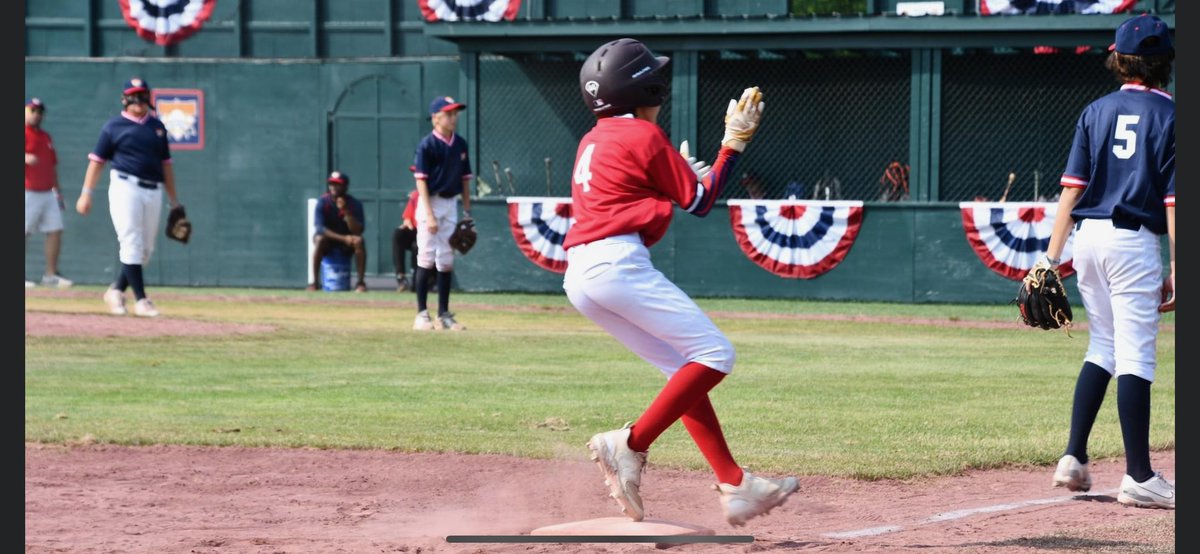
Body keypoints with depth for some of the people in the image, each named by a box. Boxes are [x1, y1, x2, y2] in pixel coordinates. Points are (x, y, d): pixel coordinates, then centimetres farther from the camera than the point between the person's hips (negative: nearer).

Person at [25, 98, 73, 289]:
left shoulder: (46, 137, 19)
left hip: (47, 193, 7)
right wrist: (26, 158, -39)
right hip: (28, 193, -7)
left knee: (55, 230, 2)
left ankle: (51, 275, 8)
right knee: (24, 232, -6)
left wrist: (58, 191, 22)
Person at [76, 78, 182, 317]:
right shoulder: (114, 126, 2)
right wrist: (86, 193, -7)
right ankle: (141, 300, -10)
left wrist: (173, 200, 15)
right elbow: (97, 160, 1)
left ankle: (117, 291, 20)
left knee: (146, 249, 5)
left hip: (153, 191, 5)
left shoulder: (157, 126, 15)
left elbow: (165, 163, 18)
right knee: (132, 244, -10)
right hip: (126, 187, -5)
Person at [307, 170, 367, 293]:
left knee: (359, 241, -30)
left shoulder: (355, 204, -10)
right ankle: (313, 282, -30)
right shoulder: (323, 202, -13)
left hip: (347, 243, 1)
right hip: (328, 238, -1)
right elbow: (319, 227, -23)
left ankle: (360, 282, -25)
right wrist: (343, 238, -33)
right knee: (320, 239, -34)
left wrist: (346, 211, -33)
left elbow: (358, 231, -20)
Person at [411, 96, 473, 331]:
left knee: (447, 260, 7)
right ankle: (422, 314, -1)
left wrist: (467, 211, 9)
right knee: (426, 258, -5)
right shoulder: (427, 145, -10)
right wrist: (429, 215, -19)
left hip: (451, 203, 6)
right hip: (430, 202, -6)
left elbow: (465, 178, 12)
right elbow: (421, 180, -13)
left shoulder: (460, 144, 7)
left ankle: (444, 314, 12)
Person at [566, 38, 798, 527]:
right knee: (713, 355, -7)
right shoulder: (645, 136, -2)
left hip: (580, 277, 9)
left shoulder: (592, 142, 22)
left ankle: (735, 486, 6)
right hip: (618, 265, -9)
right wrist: (734, 142, 11)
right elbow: (700, 202, 4)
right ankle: (629, 446, -15)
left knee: (685, 369, 12)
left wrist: (679, 176, 25)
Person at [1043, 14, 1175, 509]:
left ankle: (1073, 458, 11)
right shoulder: (1171, 115, -3)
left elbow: (1072, 187, 3)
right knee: (1135, 357, -4)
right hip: (1134, 243, -5)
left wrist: (1051, 257, 3)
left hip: (1088, 236, 5)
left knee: (1103, 346, 17)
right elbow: (1174, 201, -7)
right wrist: (1177, 272, -5)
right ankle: (1139, 478, -4)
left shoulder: (1096, 112, 8)